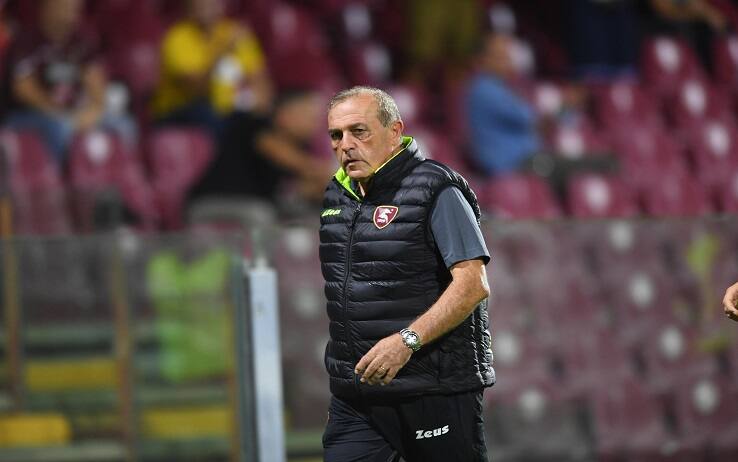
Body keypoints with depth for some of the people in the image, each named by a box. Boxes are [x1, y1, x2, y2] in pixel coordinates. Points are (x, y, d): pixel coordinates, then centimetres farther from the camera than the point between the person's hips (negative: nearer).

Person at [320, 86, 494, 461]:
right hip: (353, 397, 7)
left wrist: (406, 341, -27)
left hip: (433, 391, -6)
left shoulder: (436, 191, -9)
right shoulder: (338, 195, 14)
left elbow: (473, 284, -18)